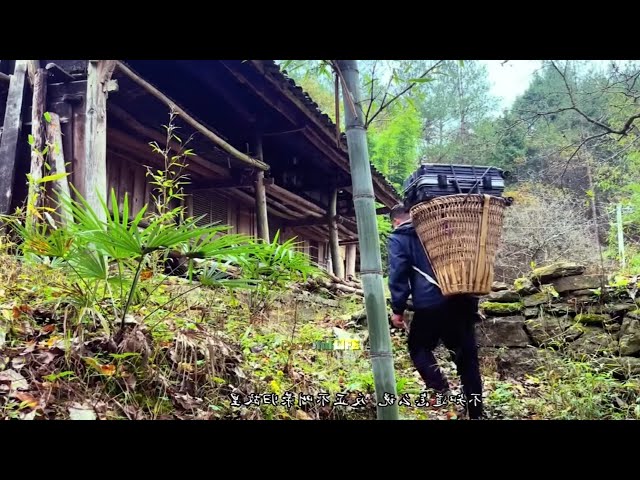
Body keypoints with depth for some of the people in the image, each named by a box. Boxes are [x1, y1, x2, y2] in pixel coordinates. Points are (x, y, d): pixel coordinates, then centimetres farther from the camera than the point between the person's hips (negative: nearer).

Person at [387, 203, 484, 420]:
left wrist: (397, 309, -2)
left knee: (418, 348, 15)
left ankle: (441, 391, -7)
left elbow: (398, 274, -5)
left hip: (431, 303, -5)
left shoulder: (398, 238, 8)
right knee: (467, 355, 10)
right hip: (464, 299, 5)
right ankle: (475, 411, 11)